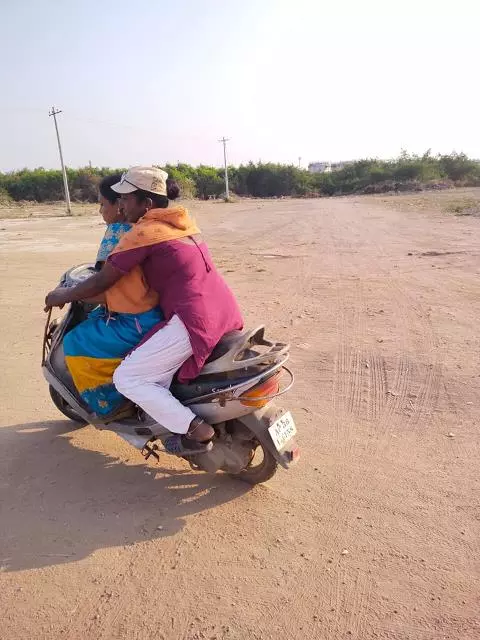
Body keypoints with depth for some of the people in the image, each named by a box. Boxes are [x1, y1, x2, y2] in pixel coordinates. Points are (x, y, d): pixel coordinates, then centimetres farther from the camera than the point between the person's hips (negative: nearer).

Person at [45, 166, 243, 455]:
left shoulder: (143, 232, -9)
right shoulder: (183, 221, 16)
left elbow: (103, 281, -5)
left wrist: (63, 296, 12)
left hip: (195, 321, -9)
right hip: (226, 311, 10)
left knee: (127, 378, 1)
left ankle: (196, 431, -2)